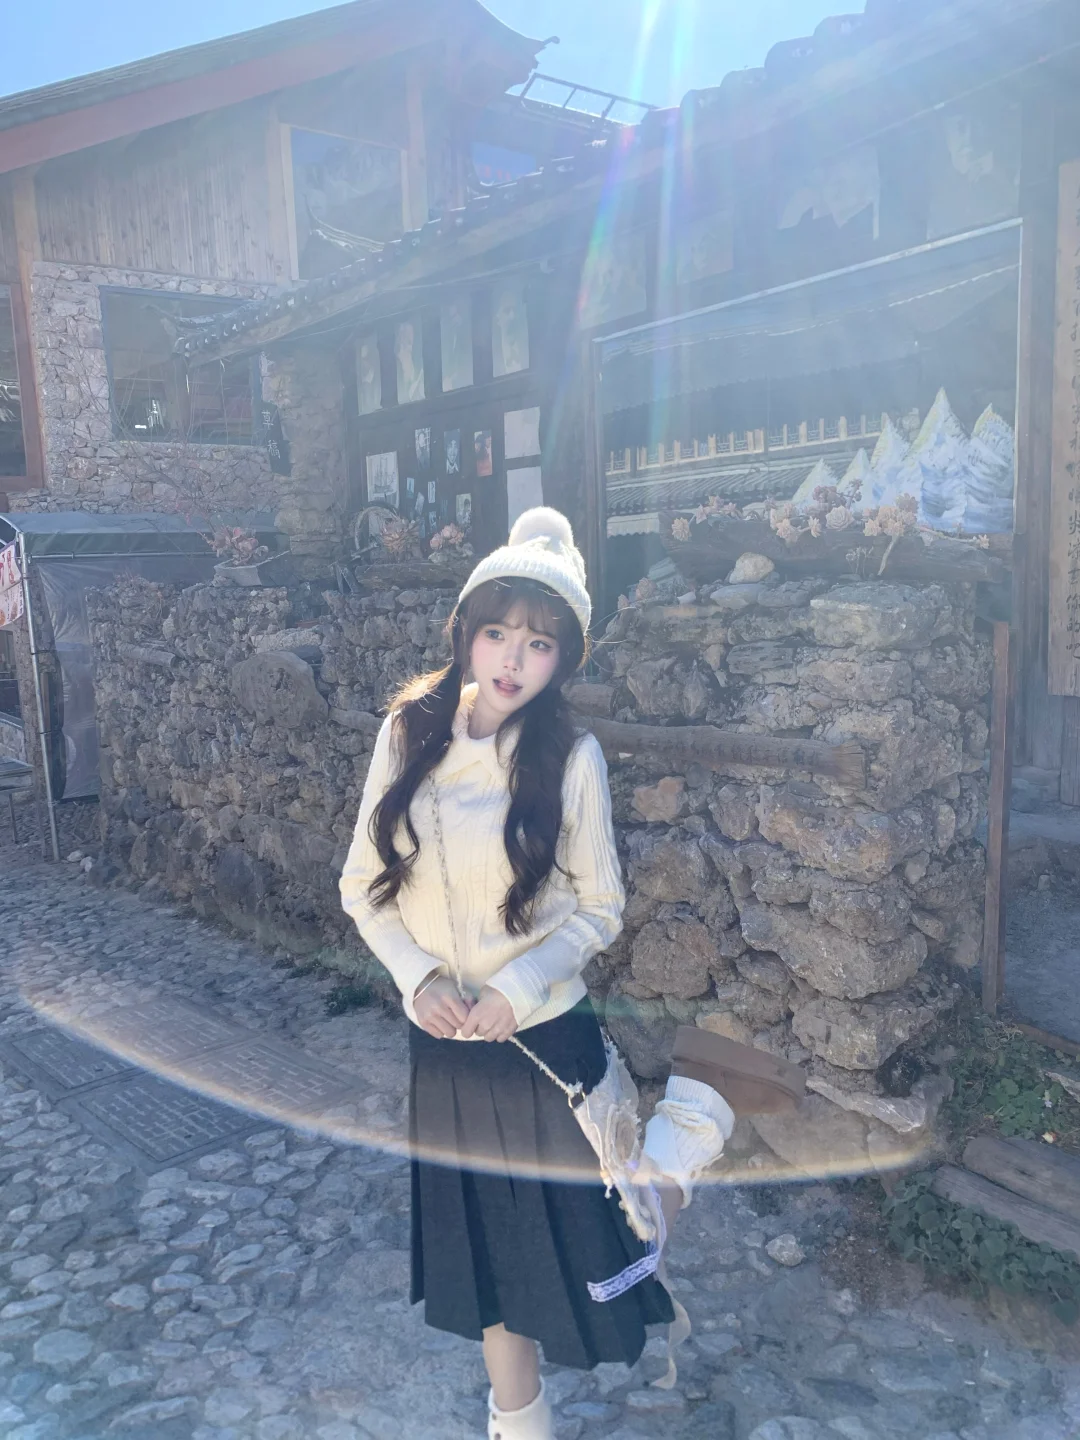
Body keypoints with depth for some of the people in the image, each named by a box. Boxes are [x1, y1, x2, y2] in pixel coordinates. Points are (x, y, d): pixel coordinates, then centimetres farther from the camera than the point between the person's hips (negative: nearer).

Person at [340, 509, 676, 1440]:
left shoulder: (571, 756, -13)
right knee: (475, 1227, 19)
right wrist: (419, 977, -14)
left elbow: (600, 908, -7)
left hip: (544, 1036, -3)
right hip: (440, 1039, 3)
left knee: (550, 1216, 15)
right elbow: (364, 885, -1)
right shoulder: (408, 735, -7)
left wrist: (517, 990, -18)